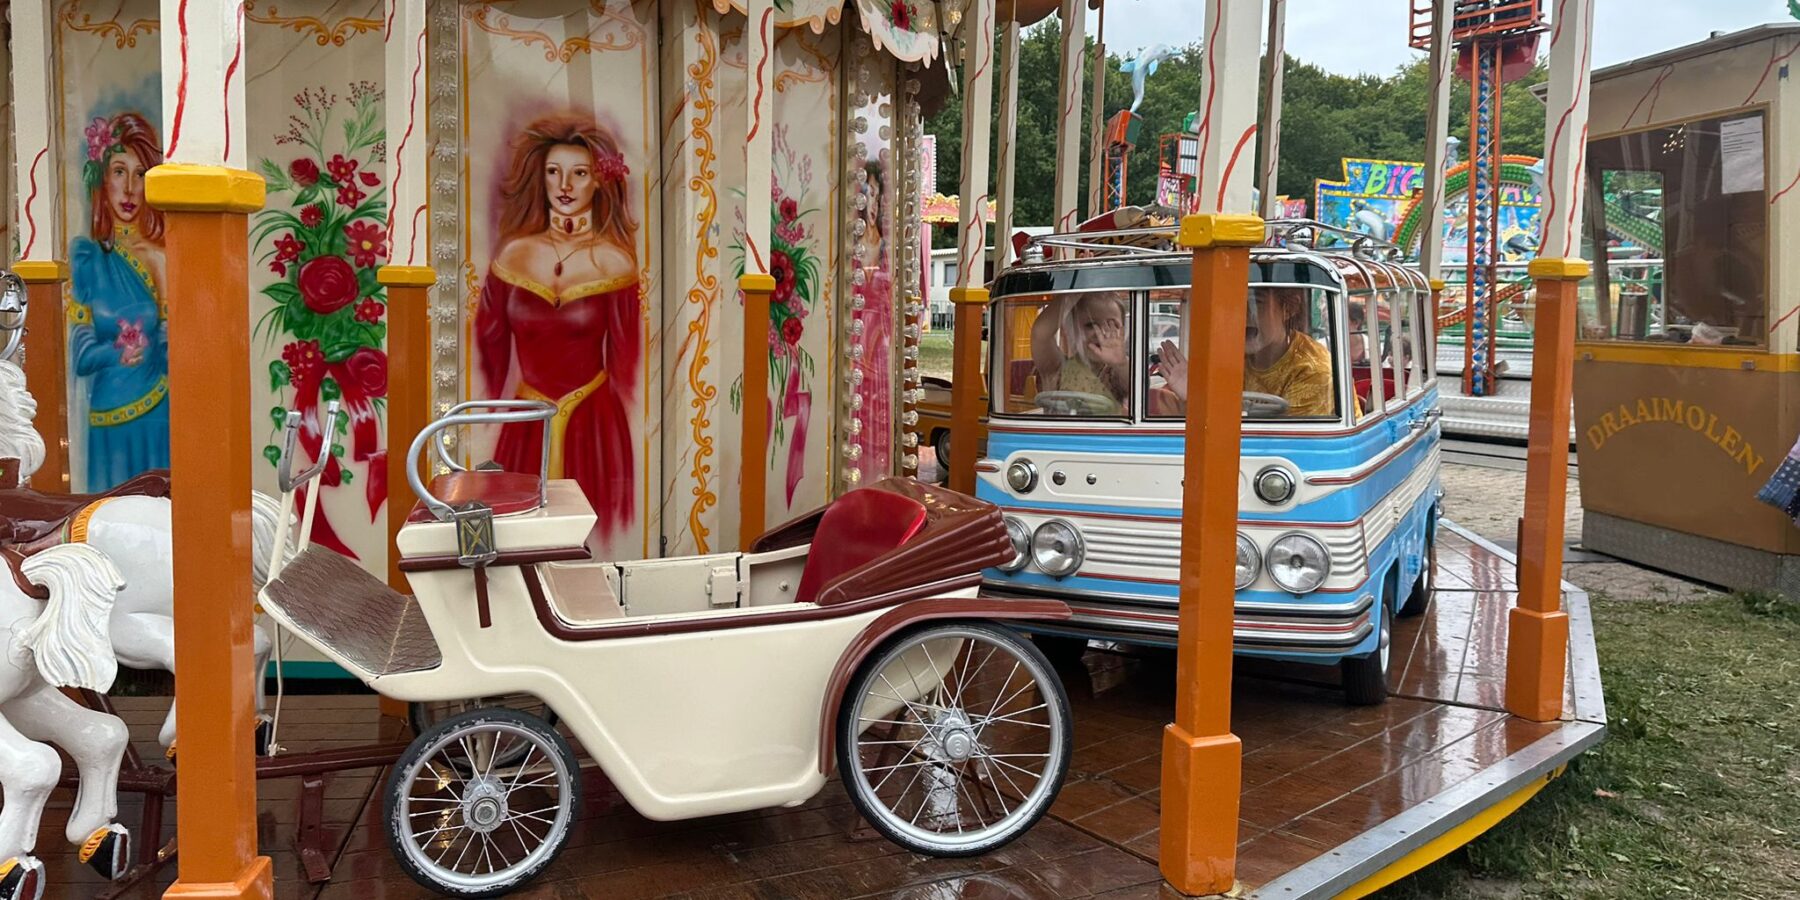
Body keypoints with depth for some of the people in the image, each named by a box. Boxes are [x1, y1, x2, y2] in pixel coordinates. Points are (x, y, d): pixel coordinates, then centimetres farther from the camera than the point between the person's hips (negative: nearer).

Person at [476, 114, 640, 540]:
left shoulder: (615, 262, -4)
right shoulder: (514, 253, 3)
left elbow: (625, 359, 3)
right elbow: (490, 342, 9)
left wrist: (610, 420, 7)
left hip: (593, 422, -2)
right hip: (525, 423, 2)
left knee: (592, 529, 4)